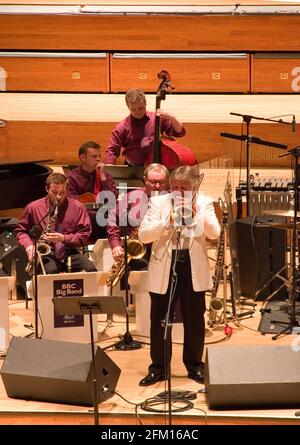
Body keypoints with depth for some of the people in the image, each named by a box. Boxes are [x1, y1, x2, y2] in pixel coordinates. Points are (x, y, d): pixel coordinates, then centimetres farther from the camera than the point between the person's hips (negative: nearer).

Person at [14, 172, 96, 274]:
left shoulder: (77, 207, 4)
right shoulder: (33, 207, 4)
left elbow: (85, 234, 5)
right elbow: (20, 230, 16)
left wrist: (64, 238, -11)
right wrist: (28, 244, -5)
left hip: (70, 253, 2)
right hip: (46, 254, -1)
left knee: (90, 269, -28)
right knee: (50, 271, -37)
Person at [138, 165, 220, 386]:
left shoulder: (204, 203, 2)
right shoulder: (158, 202, 0)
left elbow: (214, 233, -11)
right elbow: (143, 235, -9)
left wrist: (195, 211, -18)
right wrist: (168, 220, -20)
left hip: (194, 269, 0)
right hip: (163, 268, 0)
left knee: (195, 320, 10)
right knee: (160, 320, 6)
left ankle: (195, 366, 25)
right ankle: (159, 368, 19)